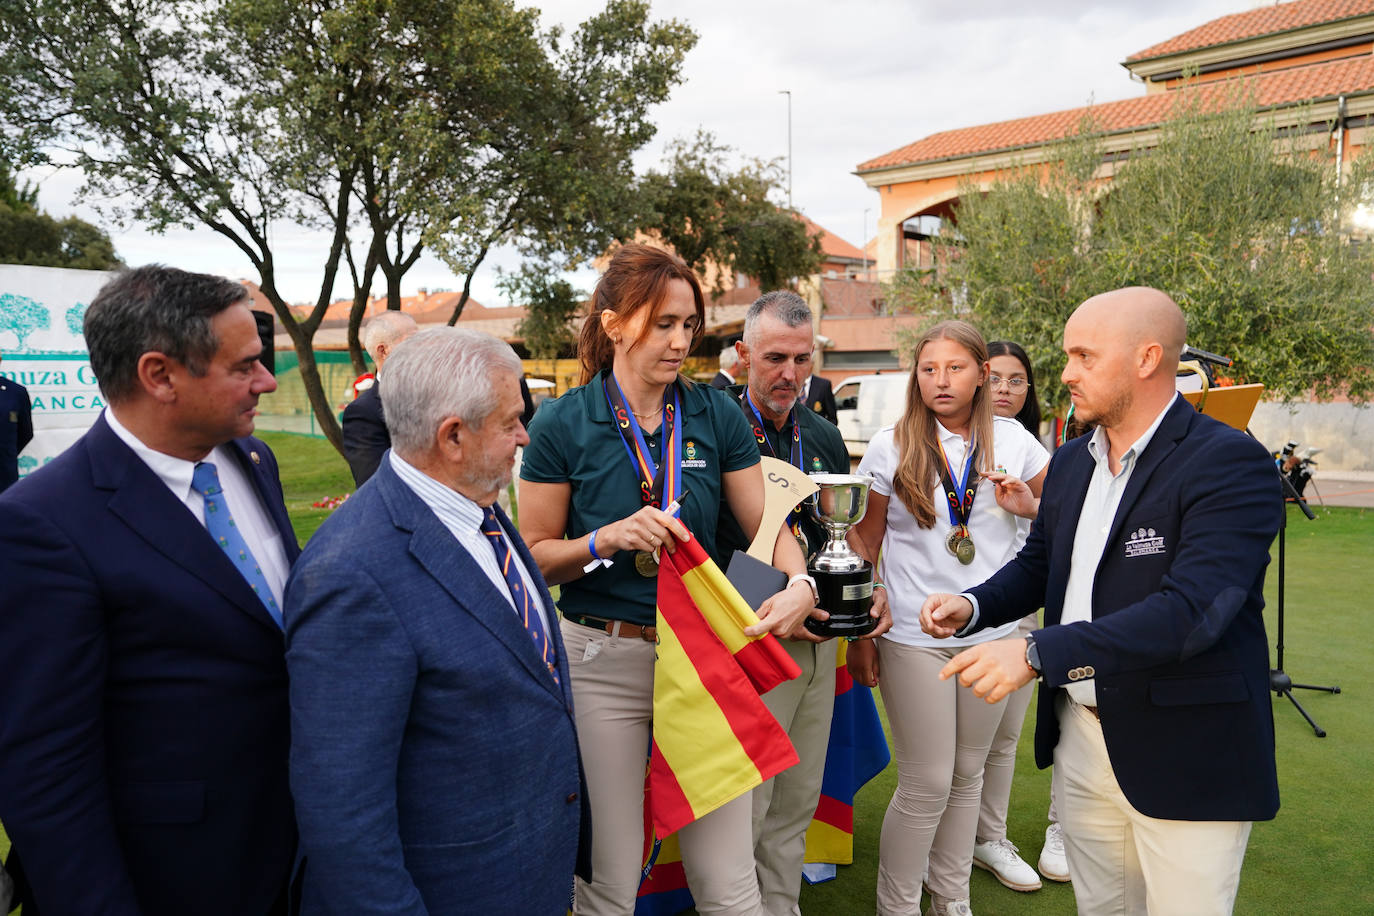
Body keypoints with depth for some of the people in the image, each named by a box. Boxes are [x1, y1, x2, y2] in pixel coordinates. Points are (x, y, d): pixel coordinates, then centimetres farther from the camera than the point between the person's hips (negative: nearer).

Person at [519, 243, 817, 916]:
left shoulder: (716, 416, 2)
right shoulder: (564, 423, -5)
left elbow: (768, 525, 4)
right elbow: (535, 556, -1)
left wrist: (799, 585, -16)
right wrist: (609, 539, -18)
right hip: (603, 659, -2)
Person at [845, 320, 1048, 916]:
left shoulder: (1013, 439, 3)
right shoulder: (892, 446, -2)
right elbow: (863, 541, 3)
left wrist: (1029, 505, -8)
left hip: (993, 629, 3)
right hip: (914, 637, -3)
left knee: (968, 773, 15)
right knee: (927, 783, -1)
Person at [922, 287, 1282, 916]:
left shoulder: (1232, 464, -17)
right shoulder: (1071, 461, 7)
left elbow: (1190, 609, -28)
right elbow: (1038, 563, 17)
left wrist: (1037, 653, -33)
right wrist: (973, 605, -4)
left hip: (1186, 756, -6)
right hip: (1081, 738, 7)